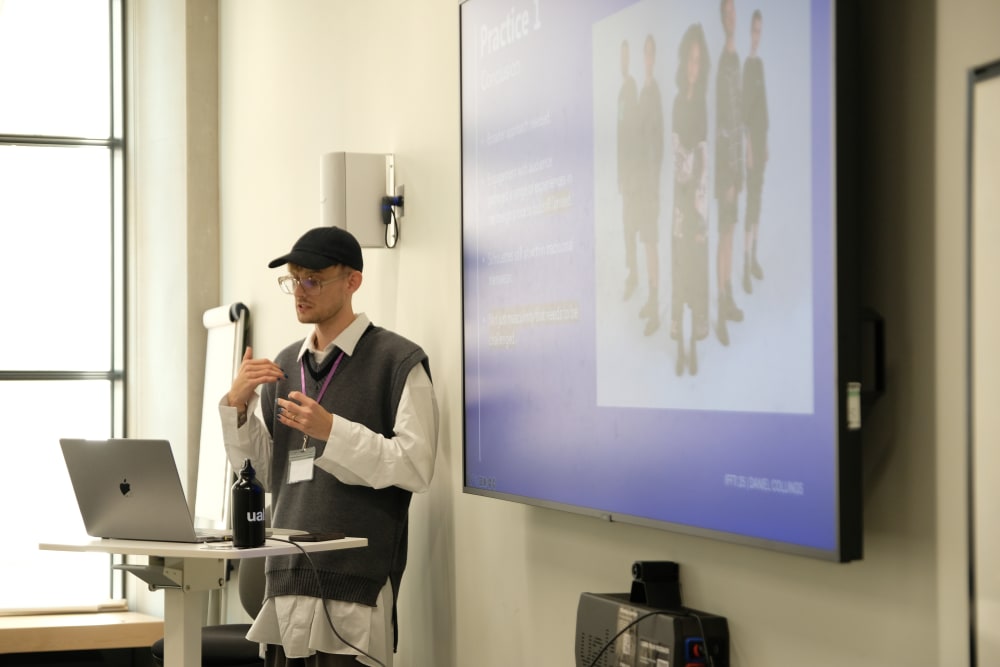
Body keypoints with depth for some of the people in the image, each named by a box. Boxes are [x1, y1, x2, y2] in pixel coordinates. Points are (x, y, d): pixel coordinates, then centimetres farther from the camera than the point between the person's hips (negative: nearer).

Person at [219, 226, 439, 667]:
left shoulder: (398, 361, -3)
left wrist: (332, 430, -19)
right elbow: (260, 473, 15)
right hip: (286, 579, 5)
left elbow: (416, 466, -11)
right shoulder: (285, 365, 15)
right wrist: (236, 404, 0)